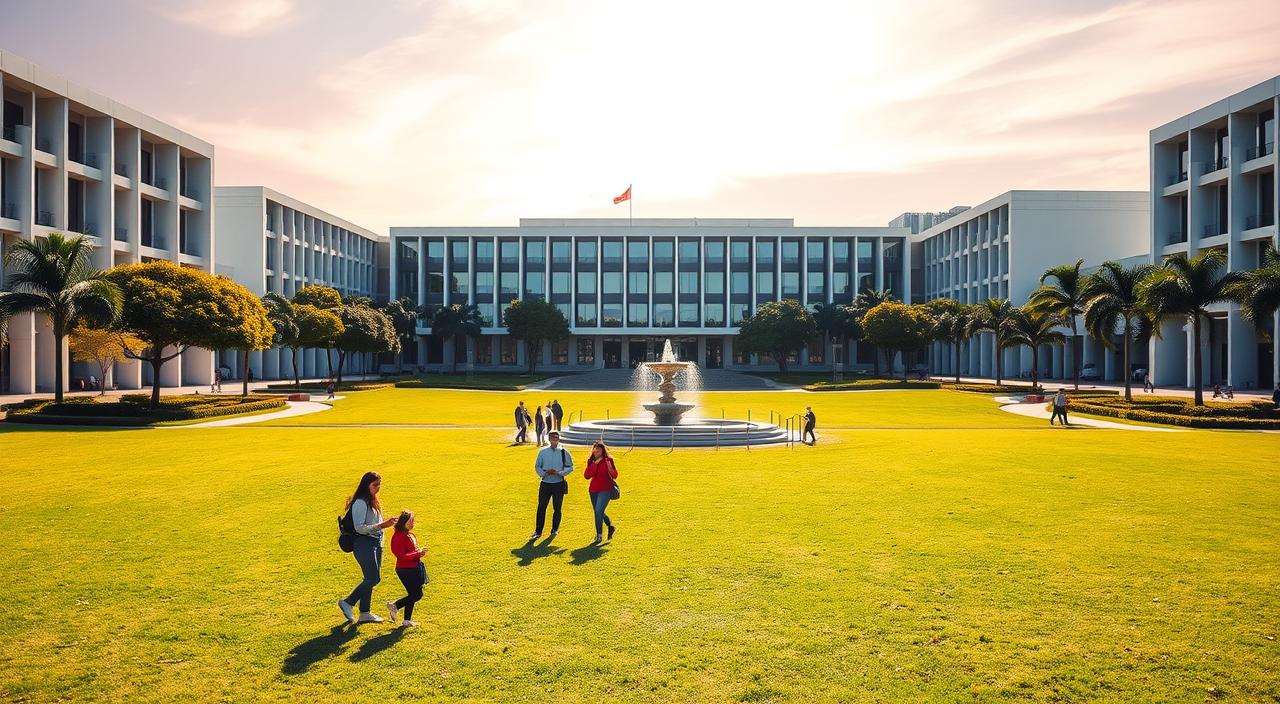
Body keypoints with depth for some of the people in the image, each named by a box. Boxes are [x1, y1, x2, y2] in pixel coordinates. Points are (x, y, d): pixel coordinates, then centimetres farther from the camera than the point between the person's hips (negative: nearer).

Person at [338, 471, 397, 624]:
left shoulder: (373, 501, 13)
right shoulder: (360, 503, -16)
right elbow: (359, 527, -21)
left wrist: (387, 523, 4)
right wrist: (381, 526, -24)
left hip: (375, 543, 9)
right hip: (364, 544, -9)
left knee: (374, 579, 10)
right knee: (372, 578, -8)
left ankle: (365, 613, 18)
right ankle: (347, 603, 9)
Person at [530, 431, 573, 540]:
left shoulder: (564, 452, -1)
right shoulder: (543, 452, 3)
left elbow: (570, 467, 2)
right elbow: (537, 466, 8)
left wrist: (559, 472, -14)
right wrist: (544, 473, -11)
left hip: (559, 484, 0)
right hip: (545, 484, 1)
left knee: (557, 508, 7)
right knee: (541, 507, -1)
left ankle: (555, 530, 24)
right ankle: (538, 532, 6)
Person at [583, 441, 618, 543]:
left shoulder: (608, 460, -6)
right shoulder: (590, 461, 7)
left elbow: (615, 476, -6)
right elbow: (586, 476, -2)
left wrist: (610, 468, -27)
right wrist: (594, 464, -12)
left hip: (605, 490, -6)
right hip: (593, 490, 6)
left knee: (598, 511, -17)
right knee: (598, 512, 14)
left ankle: (599, 535, -6)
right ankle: (611, 526, 38)